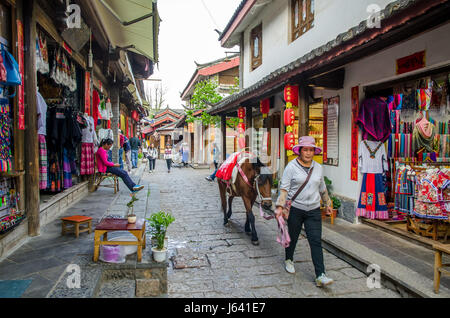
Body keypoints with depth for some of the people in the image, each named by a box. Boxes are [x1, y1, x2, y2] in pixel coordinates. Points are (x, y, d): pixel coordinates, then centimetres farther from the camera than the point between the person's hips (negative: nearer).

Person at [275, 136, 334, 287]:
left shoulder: (318, 168, 8)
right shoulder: (292, 166, -7)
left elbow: (322, 188, 21)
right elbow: (284, 188, -11)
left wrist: (327, 203, 28)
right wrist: (280, 206, -20)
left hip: (313, 210, 3)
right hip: (295, 209, -3)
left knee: (316, 241, -3)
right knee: (292, 237, 13)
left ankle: (320, 275, -2)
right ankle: (289, 260, 40)